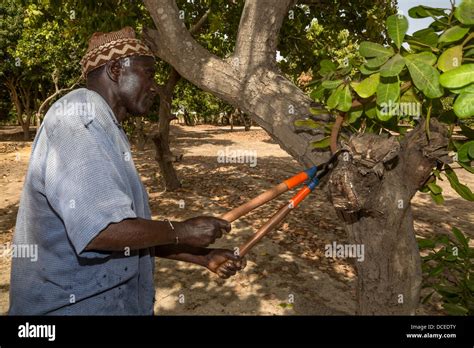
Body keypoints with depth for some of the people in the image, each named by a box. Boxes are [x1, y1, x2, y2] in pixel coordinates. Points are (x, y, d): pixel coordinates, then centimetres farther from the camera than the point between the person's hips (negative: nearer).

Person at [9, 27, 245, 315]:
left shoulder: (107, 130, 12)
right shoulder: (80, 114, -17)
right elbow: (100, 230, -29)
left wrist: (203, 256, 8)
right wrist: (183, 232, -14)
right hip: (73, 305, -9)